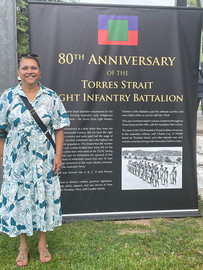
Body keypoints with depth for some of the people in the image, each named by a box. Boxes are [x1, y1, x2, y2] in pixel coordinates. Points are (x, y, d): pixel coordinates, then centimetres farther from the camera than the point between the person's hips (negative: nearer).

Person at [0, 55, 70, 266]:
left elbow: (59, 128, -1)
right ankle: (23, 246, 28)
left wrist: (58, 155, -6)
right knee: (18, 198, 8)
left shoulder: (51, 96, -1)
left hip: (44, 159, 0)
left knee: (44, 196, 9)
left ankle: (43, 243, 29)